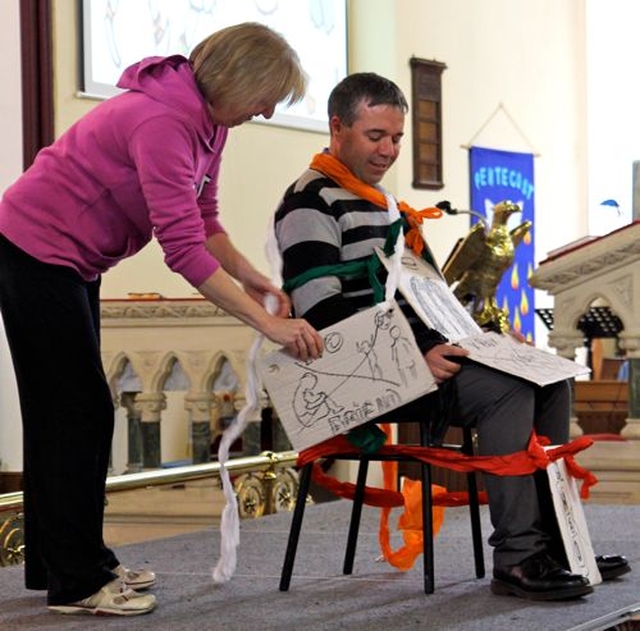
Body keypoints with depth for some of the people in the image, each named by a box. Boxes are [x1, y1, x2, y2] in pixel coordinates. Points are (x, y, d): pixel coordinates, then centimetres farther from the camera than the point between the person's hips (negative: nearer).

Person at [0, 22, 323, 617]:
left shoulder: (207, 120, 1)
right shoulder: (162, 122, -29)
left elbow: (202, 220, 7)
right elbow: (183, 250, -34)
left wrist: (249, 276, -11)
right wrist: (270, 323, -34)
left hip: (70, 260, 10)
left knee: (63, 412, 14)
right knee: (80, 412, -7)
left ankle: (58, 562, 22)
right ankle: (76, 581, -1)